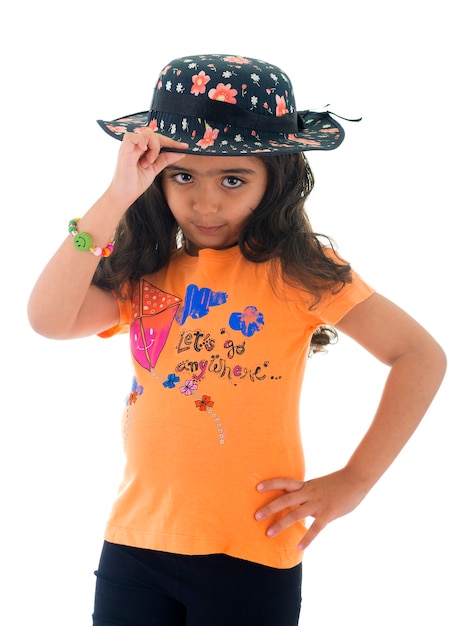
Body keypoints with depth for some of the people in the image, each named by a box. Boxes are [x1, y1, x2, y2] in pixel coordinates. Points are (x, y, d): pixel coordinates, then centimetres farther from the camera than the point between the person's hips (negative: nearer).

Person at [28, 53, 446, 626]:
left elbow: (421, 356, -6)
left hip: (250, 555, -3)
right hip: (135, 540, 4)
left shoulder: (294, 271, -6)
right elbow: (49, 319, -13)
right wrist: (115, 199, -18)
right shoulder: (143, 272, 4)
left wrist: (352, 482, -9)